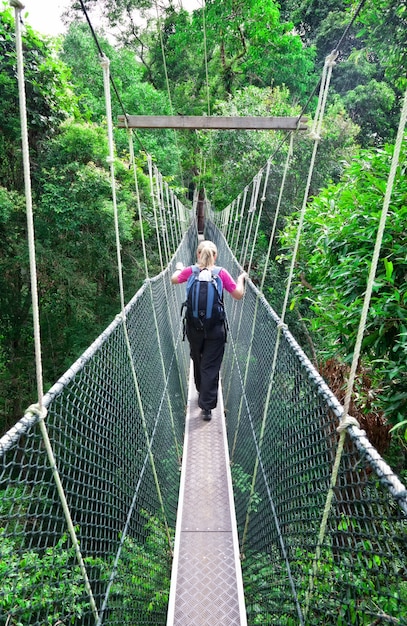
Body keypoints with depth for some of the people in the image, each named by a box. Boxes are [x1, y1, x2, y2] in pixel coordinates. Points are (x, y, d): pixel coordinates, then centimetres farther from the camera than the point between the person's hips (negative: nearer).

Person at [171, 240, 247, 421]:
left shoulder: (190, 271, -5)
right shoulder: (221, 273, -11)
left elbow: (173, 280, 15)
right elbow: (238, 295, -6)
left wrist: (179, 268, 34)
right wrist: (241, 278, 10)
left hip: (194, 327, 2)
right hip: (216, 329, -2)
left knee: (197, 361, 24)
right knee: (211, 367, 5)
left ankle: (202, 392, 45)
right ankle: (207, 407, 6)